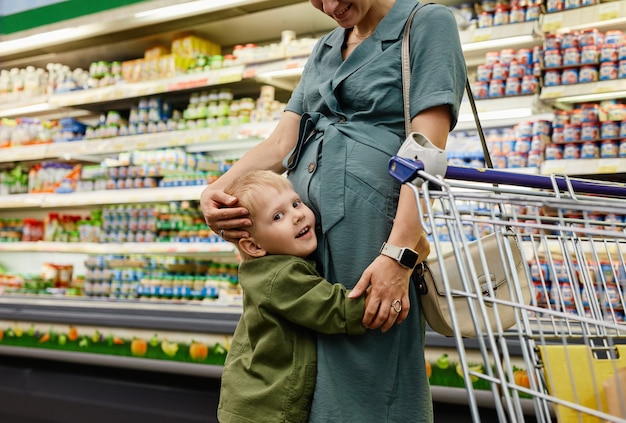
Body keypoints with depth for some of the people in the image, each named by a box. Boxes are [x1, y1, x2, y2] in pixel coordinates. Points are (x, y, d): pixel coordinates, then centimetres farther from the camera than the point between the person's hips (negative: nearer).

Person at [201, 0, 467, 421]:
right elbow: (282, 143, 15)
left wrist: (399, 254, -20)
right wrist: (217, 190, -2)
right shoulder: (325, 48, 22)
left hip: (368, 227, -6)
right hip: (299, 225, 7)